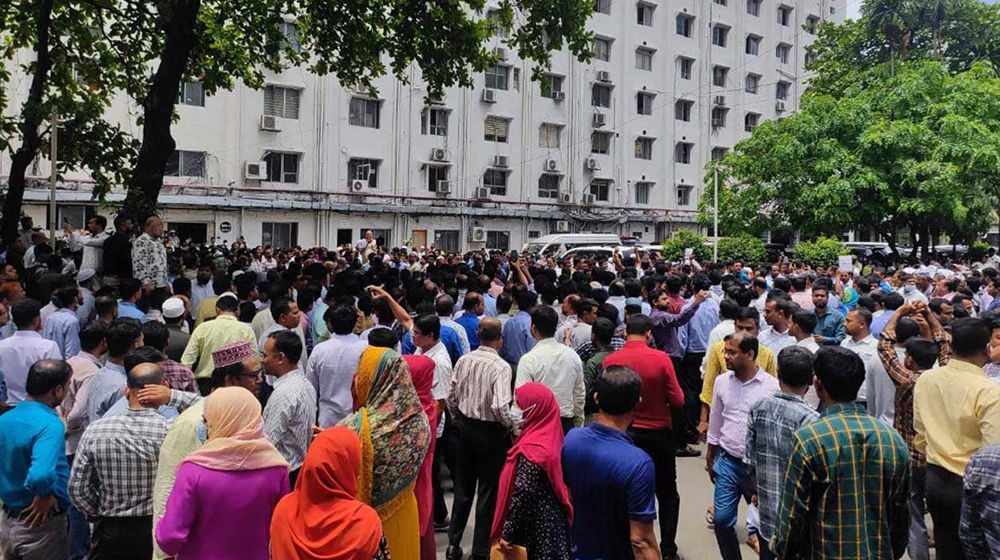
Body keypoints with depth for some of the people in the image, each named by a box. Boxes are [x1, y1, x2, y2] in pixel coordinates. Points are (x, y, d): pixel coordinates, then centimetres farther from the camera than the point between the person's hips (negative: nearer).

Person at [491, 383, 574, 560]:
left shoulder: (531, 450, -23)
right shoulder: (550, 438, 4)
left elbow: (523, 495, -23)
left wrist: (508, 534, -14)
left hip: (535, 529, -8)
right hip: (550, 525, 8)